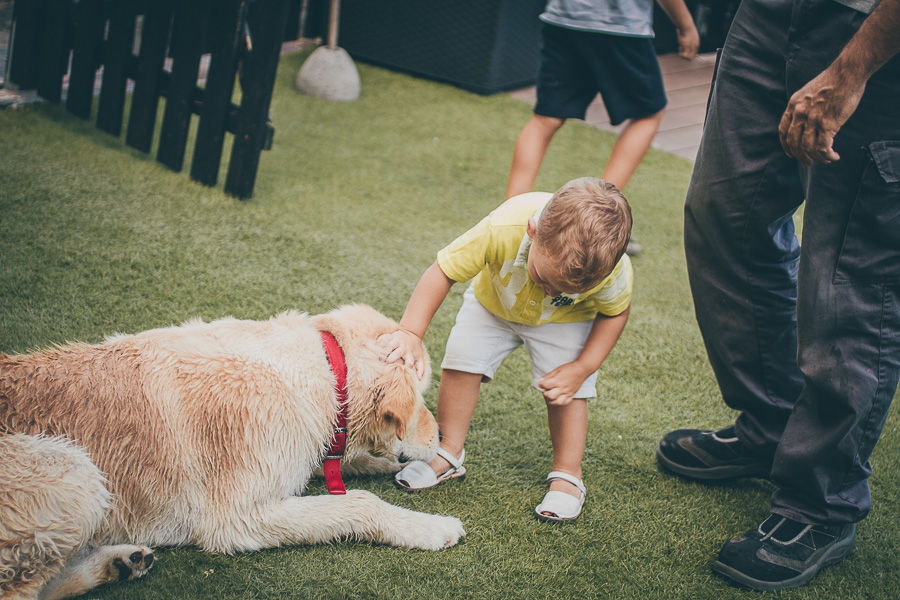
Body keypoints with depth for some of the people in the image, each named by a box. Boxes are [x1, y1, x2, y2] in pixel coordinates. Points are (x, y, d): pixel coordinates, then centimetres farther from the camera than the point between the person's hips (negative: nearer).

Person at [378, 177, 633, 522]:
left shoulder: (615, 271, -38)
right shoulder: (502, 229, -44)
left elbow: (614, 313, -14)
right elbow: (442, 272, -31)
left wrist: (581, 369, -22)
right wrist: (410, 333, -40)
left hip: (565, 321, -1)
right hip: (493, 302, 1)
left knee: (566, 391, -10)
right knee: (460, 363, -6)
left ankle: (568, 476, 10)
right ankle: (449, 454, 13)